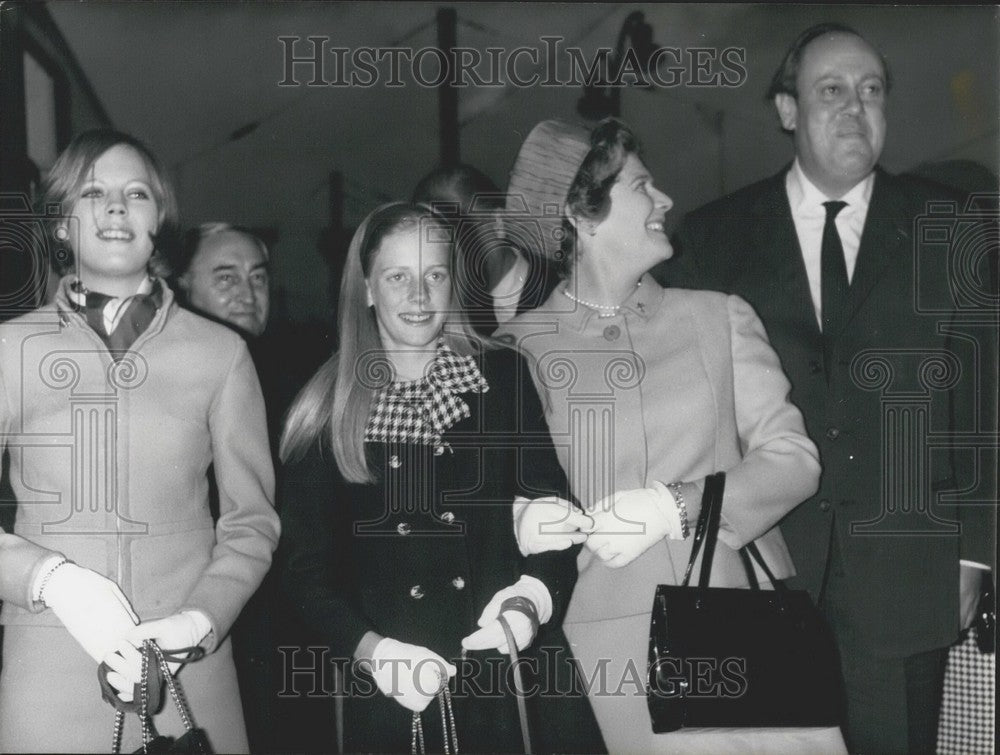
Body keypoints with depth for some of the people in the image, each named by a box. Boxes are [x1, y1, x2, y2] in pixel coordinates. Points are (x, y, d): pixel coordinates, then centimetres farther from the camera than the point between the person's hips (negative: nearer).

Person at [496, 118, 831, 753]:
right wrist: (526, 523, -13)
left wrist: (678, 504, -12)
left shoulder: (720, 318, 8)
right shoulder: (517, 349, 4)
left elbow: (793, 457, 2)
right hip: (603, 648, -1)